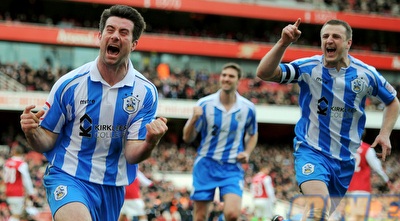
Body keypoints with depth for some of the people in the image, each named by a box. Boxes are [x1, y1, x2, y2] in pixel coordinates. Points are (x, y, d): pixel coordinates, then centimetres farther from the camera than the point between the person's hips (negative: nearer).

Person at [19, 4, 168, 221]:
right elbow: (46, 143, -1)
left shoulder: (146, 92, -4)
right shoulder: (69, 84, -8)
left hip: (113, 187, 4)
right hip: (68, 177, -4)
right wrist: (32, 132, -23)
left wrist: (150, 141, -27)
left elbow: (132, 155, -6)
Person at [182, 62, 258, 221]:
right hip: (206, 165, 0)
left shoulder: (248, 108, -2)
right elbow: (187, 138, -4)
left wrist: (247, 152, -2)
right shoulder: (204, 104, -6)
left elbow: (252, 135, 17)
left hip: (233, 168, 0)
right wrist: (194, 119, -23)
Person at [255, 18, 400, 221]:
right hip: (311, 151, -4)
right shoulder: (308, 67, -10)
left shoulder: (366, 74, -3)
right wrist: (283, 43, -33)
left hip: (346, 158, 4)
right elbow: (264, 73, -21)